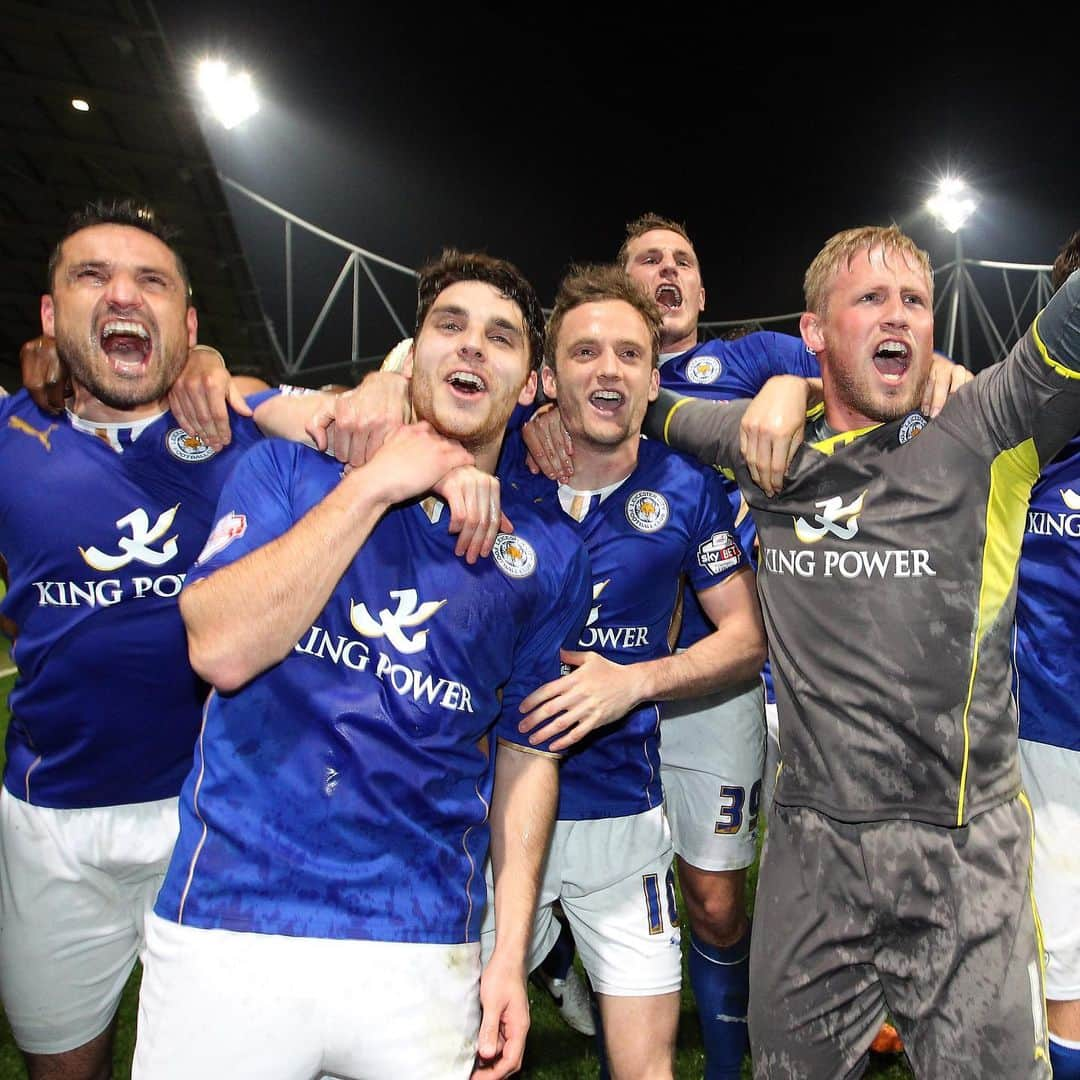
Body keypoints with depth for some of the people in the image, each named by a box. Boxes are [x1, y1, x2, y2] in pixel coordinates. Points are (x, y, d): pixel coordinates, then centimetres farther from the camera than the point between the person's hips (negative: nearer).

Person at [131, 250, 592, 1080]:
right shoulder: (294, 466, 0)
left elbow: (526, 751, 7)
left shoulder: (547, 557, 3)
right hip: (229, 928, 0)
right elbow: (221, 649, -14)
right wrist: (374, 485, -14)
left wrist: (512, 954, 3)